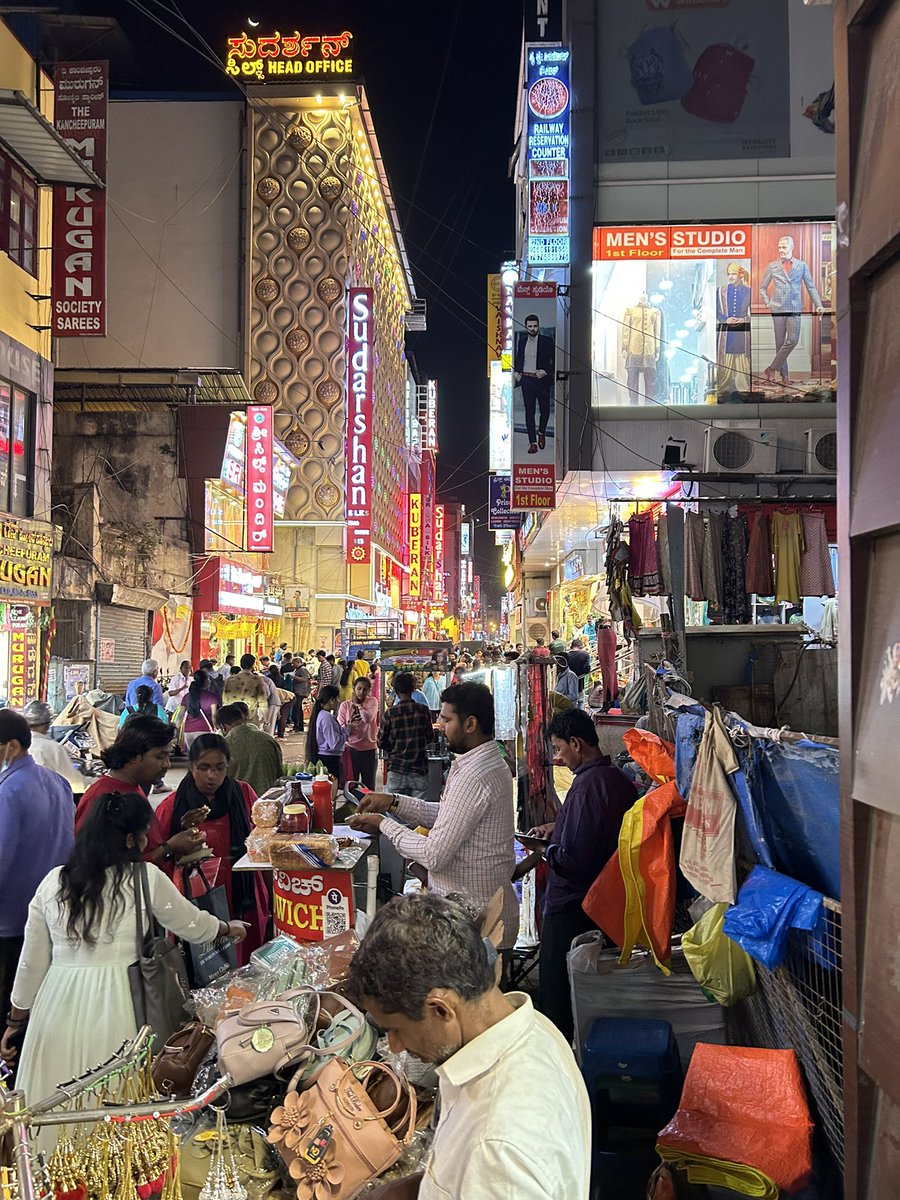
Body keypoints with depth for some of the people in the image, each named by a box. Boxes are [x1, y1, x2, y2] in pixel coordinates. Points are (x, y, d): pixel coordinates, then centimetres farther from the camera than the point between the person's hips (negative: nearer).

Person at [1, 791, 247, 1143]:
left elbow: (31, 962, 9)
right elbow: (192, 925, 9)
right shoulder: (145, 879, -5)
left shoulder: (53, 882, 4)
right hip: (113, 1005, -4)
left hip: (57, 1001, 4)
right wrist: (229, 928, 29)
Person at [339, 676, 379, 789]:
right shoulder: (345, 705, 0)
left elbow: (368, 718, -18)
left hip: (369, 749, 0)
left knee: (368, 785, 11)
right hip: (352, 749, 0)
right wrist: (348, 727, -27)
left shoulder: (372, 701, 0)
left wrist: (357, 704, -7)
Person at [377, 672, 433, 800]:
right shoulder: (423, 710, -4)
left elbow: (381, 743, 0)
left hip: (396, 770, -1)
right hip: (419, 770, 1)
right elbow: (430, 738, 7)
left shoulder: (390, 714, -7)